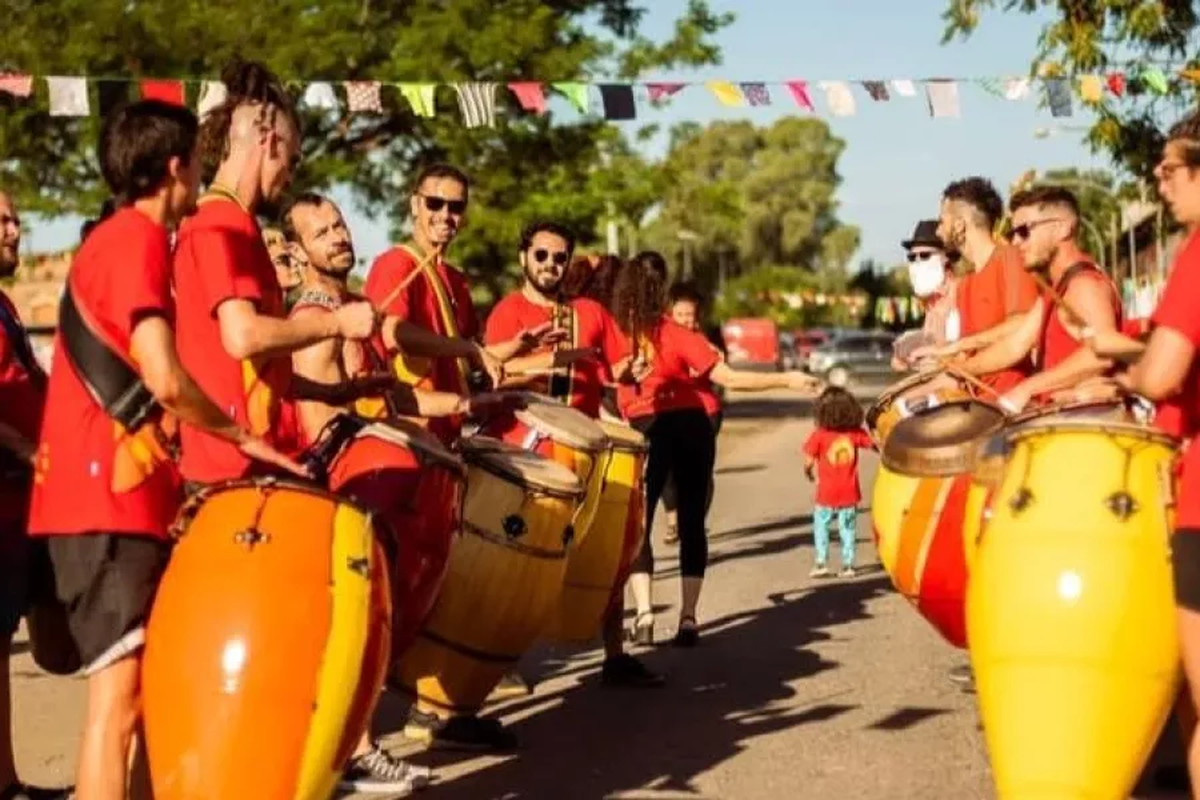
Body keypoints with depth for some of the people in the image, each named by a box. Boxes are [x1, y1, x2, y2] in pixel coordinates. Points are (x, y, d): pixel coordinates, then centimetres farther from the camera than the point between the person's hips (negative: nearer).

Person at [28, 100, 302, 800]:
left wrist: (169, 471, 20)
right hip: (108, 497, -10)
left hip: (114, 490, 10)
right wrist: (242, 438, -8)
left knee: (148, 683, 14)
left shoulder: (116, 238, 19)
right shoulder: (138, 239, -11)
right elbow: (164, 379, -21)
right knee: (120, 695, -11)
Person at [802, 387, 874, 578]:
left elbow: (808, 462, -10)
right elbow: (873, 445, 5)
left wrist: (810, 473, 9)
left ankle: (821, 563, 2)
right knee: (848, 529, 12)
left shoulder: (819, 434, -13)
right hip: (850, 493, 2)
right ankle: (848, 564, 12)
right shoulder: (856, 432, -5)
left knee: (821, 526, 10)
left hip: (826, 494, -2)